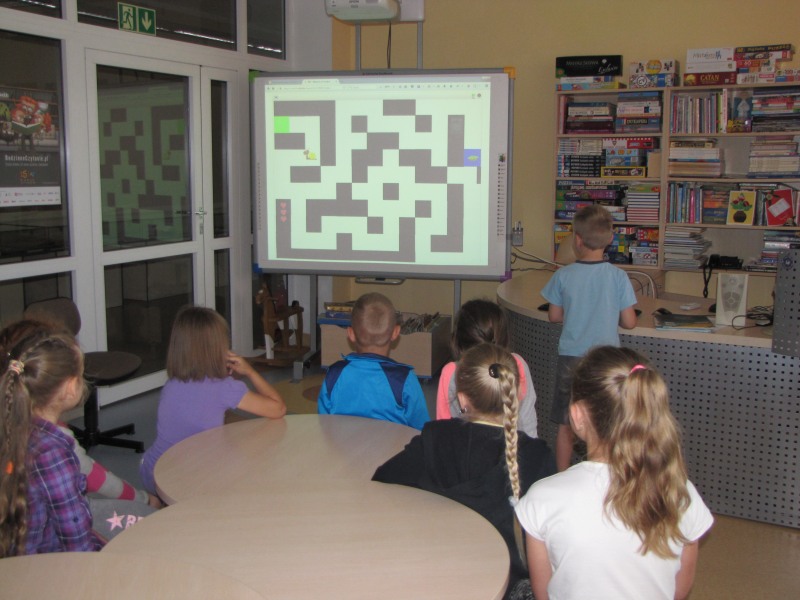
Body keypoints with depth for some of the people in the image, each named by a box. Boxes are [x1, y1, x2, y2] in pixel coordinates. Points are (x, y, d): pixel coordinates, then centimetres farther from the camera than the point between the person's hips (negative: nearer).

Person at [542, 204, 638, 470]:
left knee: (566, 426, 14)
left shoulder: (563, 276, -7)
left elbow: (554, 316, 2)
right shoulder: (618, 276, -8)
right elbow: (629, 322, -5)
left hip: (571, 359, 1)